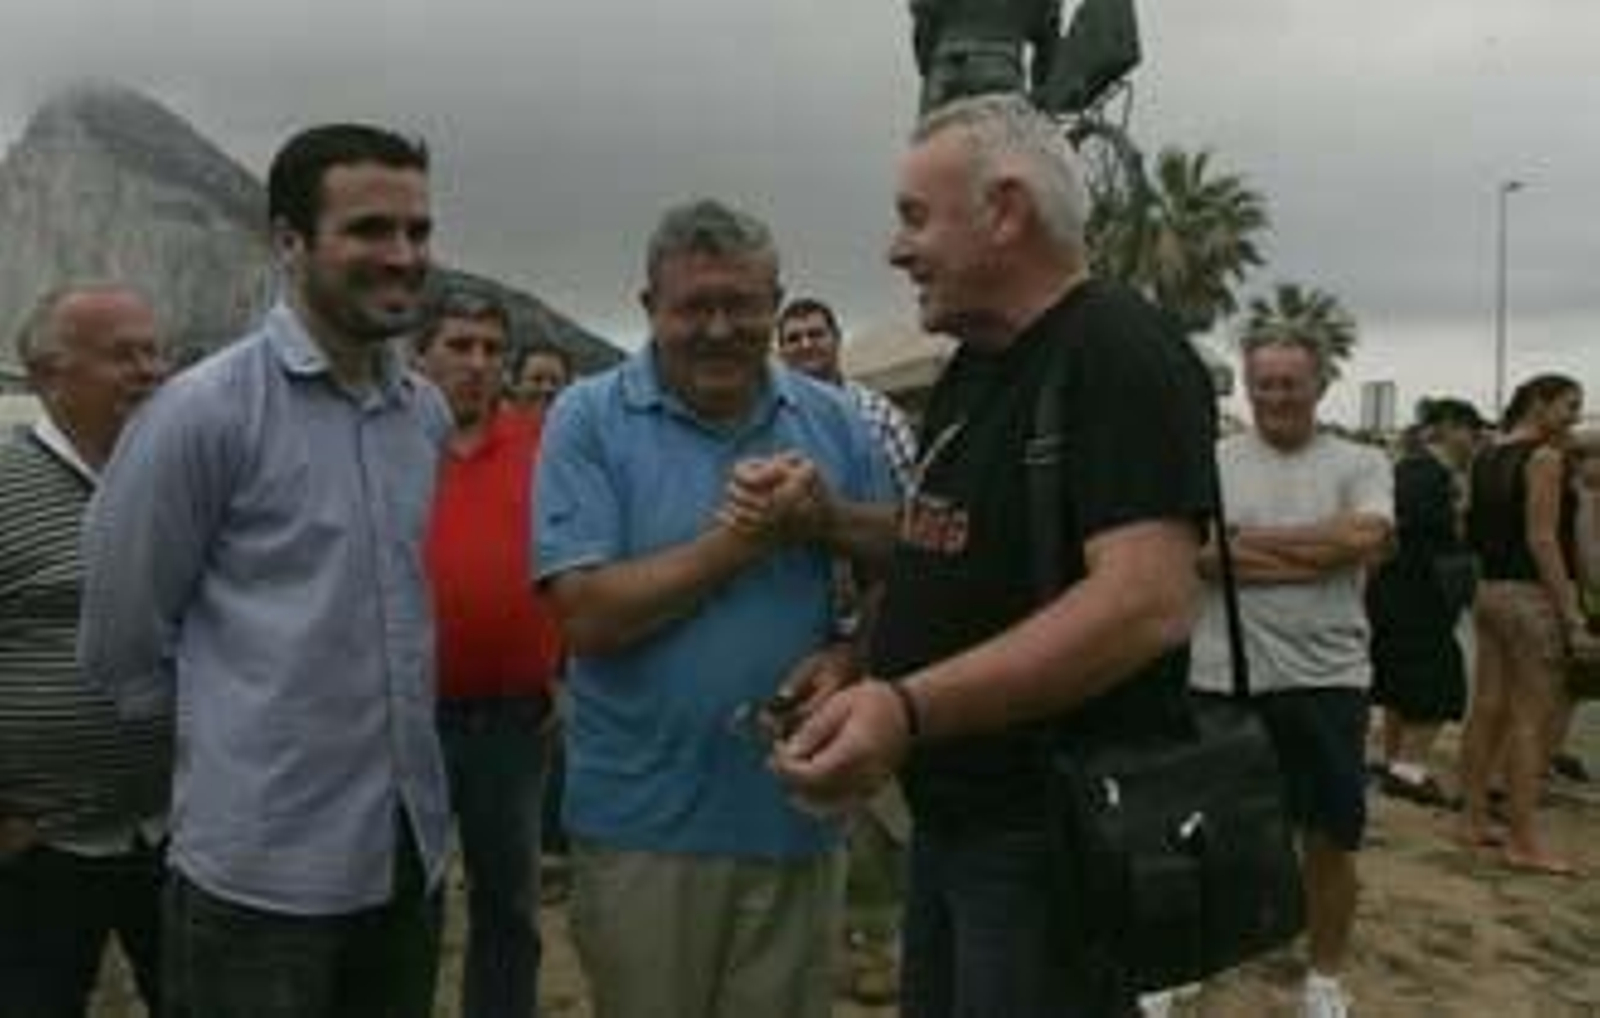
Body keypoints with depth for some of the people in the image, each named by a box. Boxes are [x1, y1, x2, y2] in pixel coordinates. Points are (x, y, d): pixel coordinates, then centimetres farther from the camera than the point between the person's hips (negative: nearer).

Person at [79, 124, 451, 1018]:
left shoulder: (432, 415, 6)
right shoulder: (207, 410, -12)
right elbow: (124, 637, -5)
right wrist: (225, 745, 4)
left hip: (414, 848, 6)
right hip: (261, 866, -5)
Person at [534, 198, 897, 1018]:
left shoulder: (830, 421, 4)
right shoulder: (589, 420, -6)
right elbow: (589, 614, -15)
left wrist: (832, 517, -13)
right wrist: (742, 538, -19)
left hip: (797, 812, 3)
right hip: (646, 821, -3)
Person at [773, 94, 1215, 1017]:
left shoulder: (1119, 353, -17)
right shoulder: (975, 367, 12)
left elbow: (1148, 603, -28)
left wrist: (910, 709, -34)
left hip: (1056, 835, -9)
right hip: (950, 820, 9)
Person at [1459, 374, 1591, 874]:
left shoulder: (1487, 456, 12)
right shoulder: (1545, 457, -12)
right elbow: (1542, 539, -17)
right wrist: (1572, 613, -16)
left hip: (1489, 590, 8)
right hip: (1531, 594, -8)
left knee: (1488, 708, 12)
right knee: (1531, 720, -3)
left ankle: (1474, 820, 20)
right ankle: (1522, 841, 1)